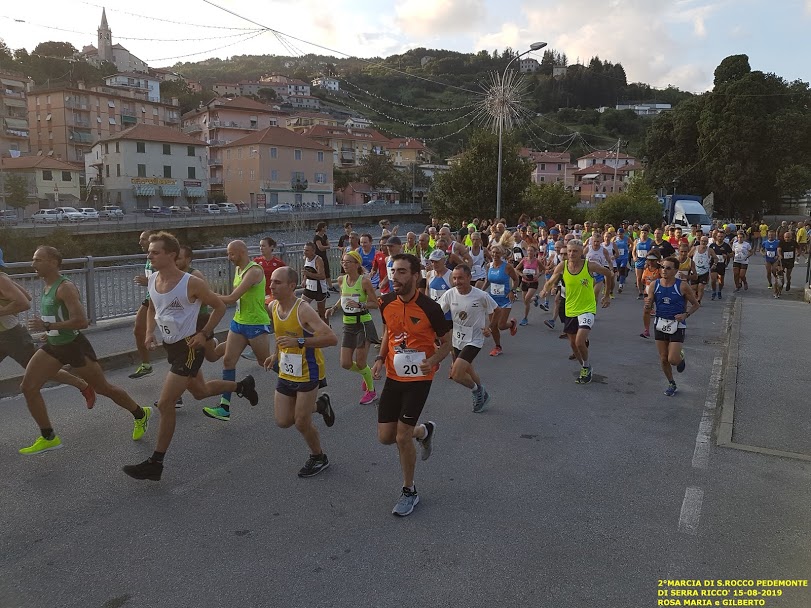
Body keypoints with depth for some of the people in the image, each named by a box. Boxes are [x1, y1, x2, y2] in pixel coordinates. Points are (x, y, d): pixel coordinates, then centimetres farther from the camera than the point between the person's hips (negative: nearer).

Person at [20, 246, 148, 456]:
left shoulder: (65, 288, -22)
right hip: (53, 346, 9)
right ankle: (48, 438, 11)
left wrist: (47, 326, -28)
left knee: (103, 388, 4)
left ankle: (140, 414, 26)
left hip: (74, 347, -8)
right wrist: (50, 331, 16)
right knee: (28, 387, 0)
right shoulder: (46, 285, 7)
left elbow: (82, 321, -30)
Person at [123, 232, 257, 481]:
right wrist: (150, 332, 3)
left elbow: (219, 307, -8)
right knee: (200, 391, 24)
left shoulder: (191, 283, -20)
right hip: (171, 346, 8)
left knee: (165, 404, -9)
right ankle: (242, 386, 49)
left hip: (189, 347, -8)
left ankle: (155, 463, 3)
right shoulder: (152, 279, 0)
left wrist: (204, 334, -14)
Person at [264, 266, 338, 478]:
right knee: (283, 421, 9)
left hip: (307, 373, -7)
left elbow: (332, 338, -30)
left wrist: (299, 342, -37)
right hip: (286, 372, 7)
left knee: (301, 423, -1)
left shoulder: (303, 311, -24)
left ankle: (318, 458, 26)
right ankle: (320, 404, 33)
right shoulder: (273, 307, 0)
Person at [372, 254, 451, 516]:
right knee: (385, 436, 5)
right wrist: (380, 359, 0)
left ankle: (409, 492, 19)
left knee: (402, 438, -5)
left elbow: (446, 343, -5)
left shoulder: (430, 307, -17)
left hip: (419, 379, -5)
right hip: (393, 377, 5)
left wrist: (433, 361, -25)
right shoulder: (386, 303, -4)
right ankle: (424, 431, 38)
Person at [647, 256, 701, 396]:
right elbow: (649, 306, 4)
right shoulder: (654, 285, -3)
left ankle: (681, 357, 26)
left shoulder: (682, 286, -11)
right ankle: (671, 384, 32)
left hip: (677, 325, -3)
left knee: (673, 360, -11)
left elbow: (696, 305, 0)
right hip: (660, 324, 3)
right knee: (663, 359, 10)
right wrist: (648, 304, -19)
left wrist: (686, 315, -16)